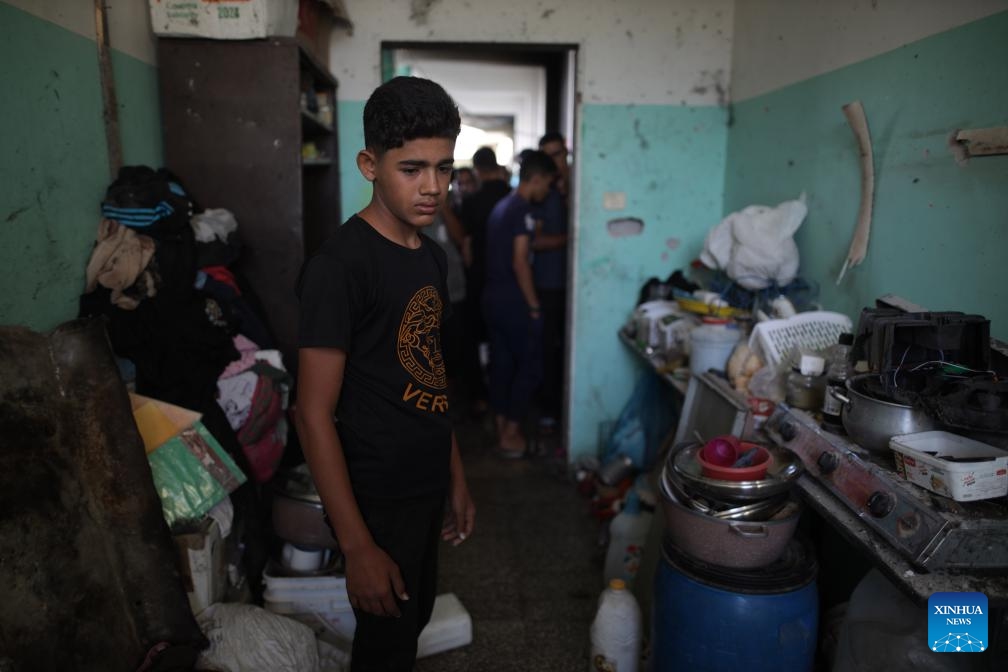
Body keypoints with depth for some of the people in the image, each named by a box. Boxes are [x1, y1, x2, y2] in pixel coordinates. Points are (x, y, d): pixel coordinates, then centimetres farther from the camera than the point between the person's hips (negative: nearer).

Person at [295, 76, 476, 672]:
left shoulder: (432, 256, 4)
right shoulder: (341, 264, -21)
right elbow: (314, 414, -22)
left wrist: (457, 479, 14)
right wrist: (357, 546, -21)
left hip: (428, 488, 8)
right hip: (379, 501, -7)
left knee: (415, 621, 25)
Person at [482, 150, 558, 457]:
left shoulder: (502, 205, 14)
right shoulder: (523, 209, -14)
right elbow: (519, 262, -19)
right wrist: (534, 306, -15)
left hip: (493, 296, 9)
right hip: (513, 301, -9)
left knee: (501, 363, 12)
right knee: (530, 365, 1)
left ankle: (502, 431, 20)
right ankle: (511, 435, 5)